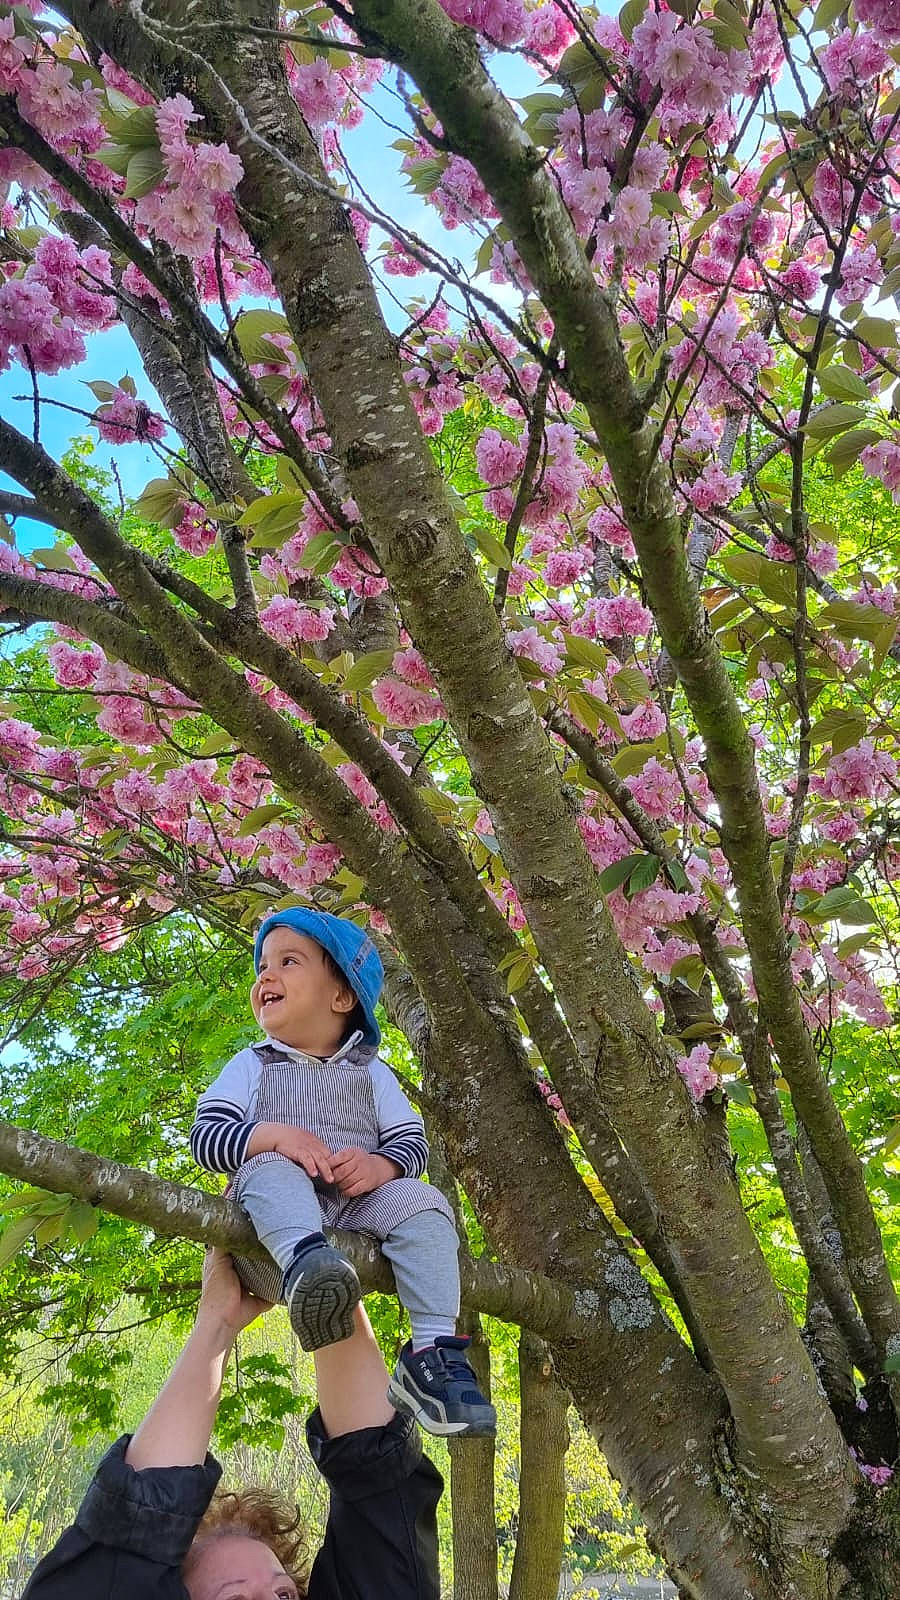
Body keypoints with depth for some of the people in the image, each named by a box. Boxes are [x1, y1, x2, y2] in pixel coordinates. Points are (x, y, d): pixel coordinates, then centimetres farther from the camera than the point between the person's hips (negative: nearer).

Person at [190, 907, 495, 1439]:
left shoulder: (370, 1072, 17)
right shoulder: (253, 1065, 15)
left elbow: (412, 1143, 7)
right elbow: (206, 1135, 1)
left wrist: (378, 1166, -17)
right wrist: (275, 1134, -19)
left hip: (357, 1206, 2)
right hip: (280, 1228, -1)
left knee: (423, 1203, -25)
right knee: (272, 1171, -32)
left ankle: (434, 1351, -29)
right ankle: (306, 1261, -61)